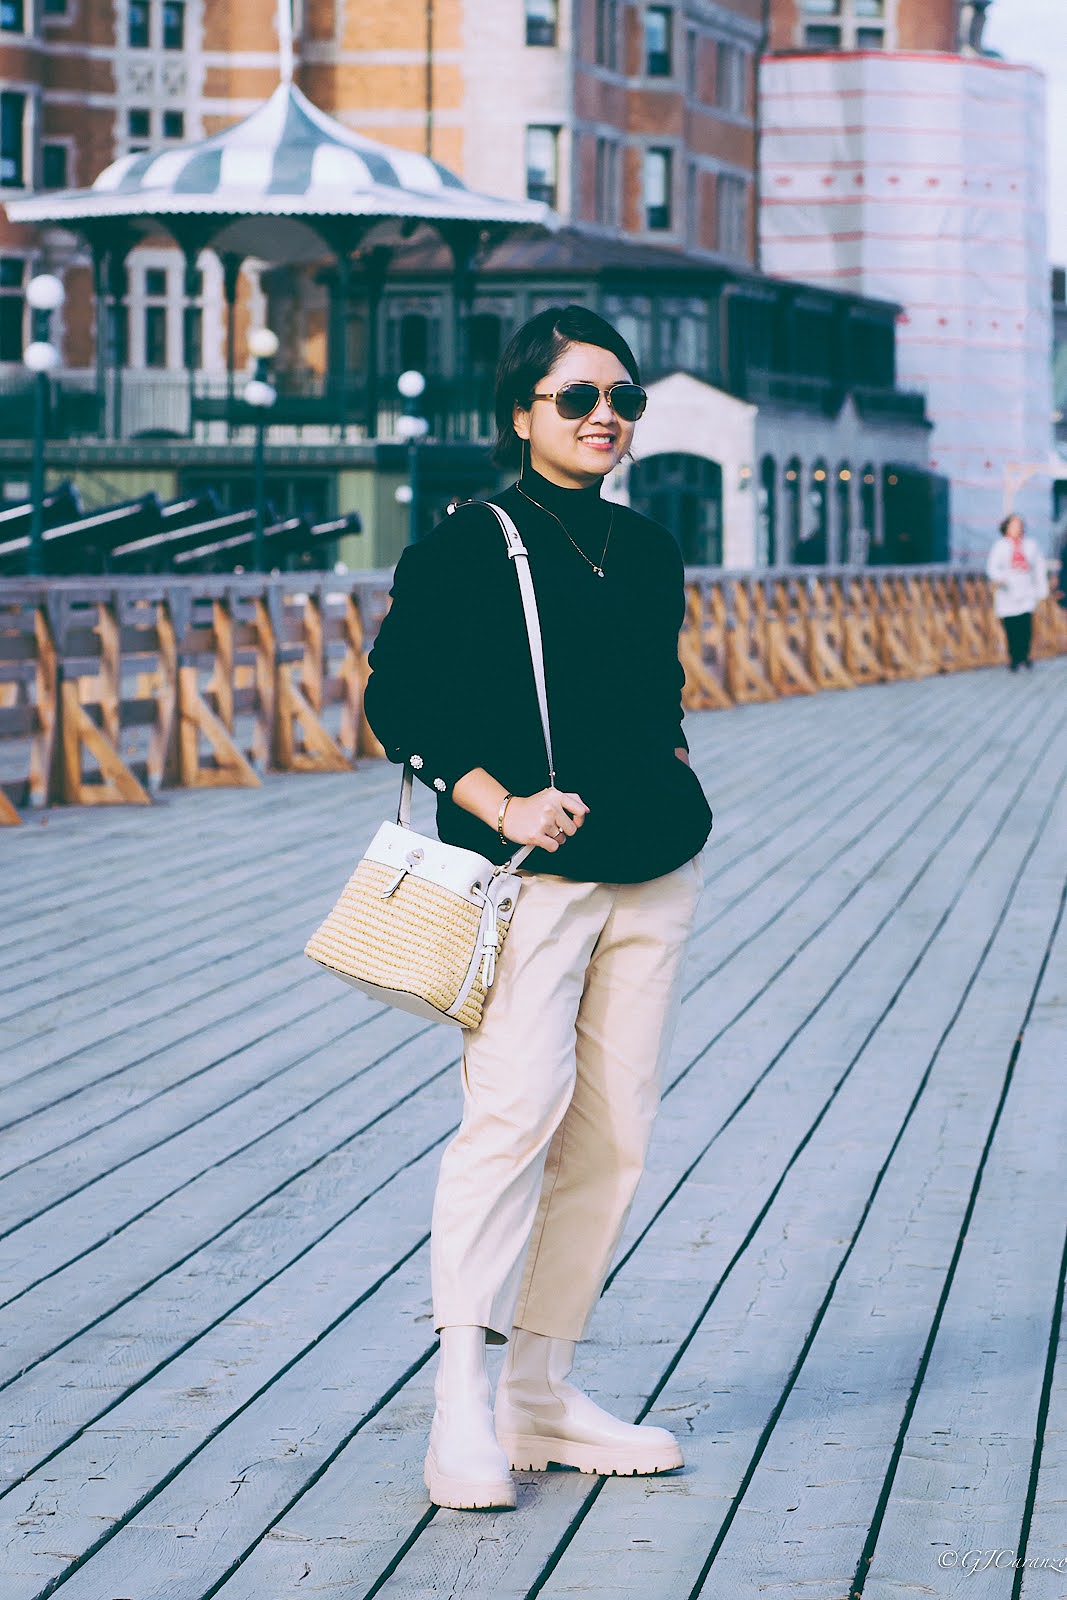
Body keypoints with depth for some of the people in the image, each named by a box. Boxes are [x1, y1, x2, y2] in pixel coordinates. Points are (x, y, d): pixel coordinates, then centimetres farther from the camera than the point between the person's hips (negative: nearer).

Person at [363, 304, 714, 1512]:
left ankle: (540, 1395, 11)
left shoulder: (646, 551, 14)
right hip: (527, 871, -6)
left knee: (612, 1135, 4)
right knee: (520, 1101, -21)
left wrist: (674, 790, 12)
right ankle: (461, 1400, -21)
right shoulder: (466, 546, -3)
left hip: (653, 871, 6)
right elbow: (398, 700, -6)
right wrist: (501, 804, -16)